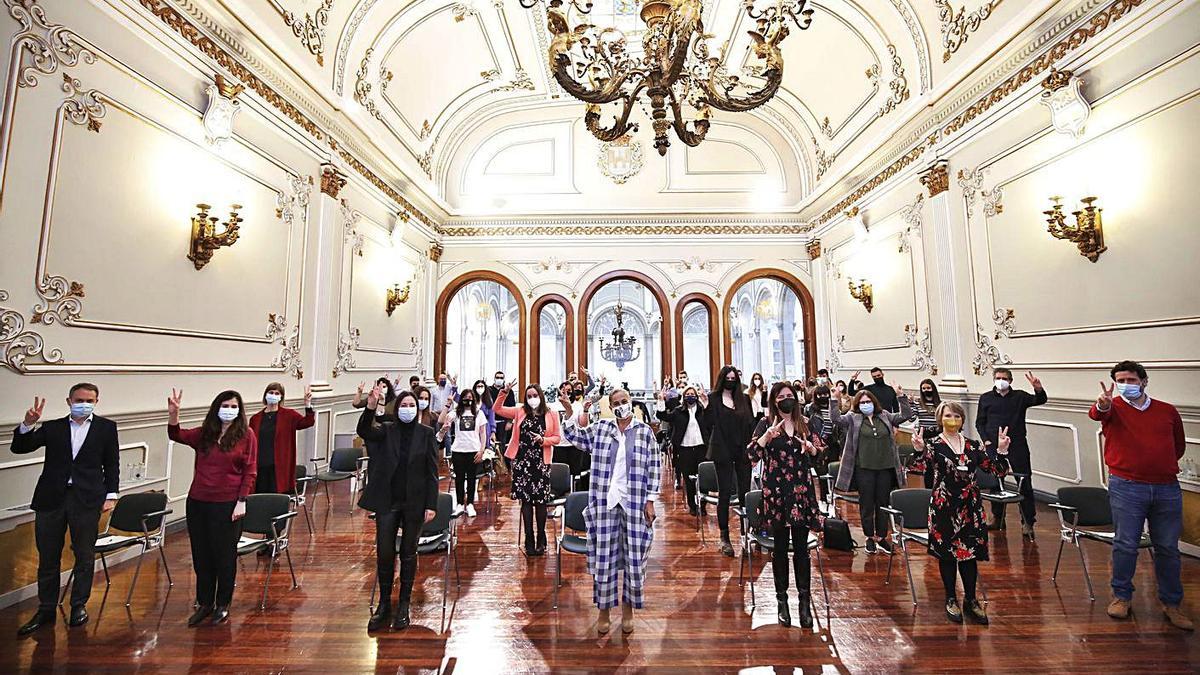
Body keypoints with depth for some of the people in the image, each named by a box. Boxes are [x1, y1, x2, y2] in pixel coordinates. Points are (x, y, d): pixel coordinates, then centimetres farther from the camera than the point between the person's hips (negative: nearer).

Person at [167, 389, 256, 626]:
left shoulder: (246, 435, -7)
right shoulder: (204, 433, 7)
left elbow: (250, 471, -8)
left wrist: (242, 501, -12)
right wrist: (173, 414, -21)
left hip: (227, 505, -4)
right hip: (198, 502, 4)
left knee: (225, 557, 7)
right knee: (201, 556, 14)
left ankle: (222, 606, 25)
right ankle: (204, 603, 31)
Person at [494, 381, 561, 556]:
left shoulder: (551, 415, 2)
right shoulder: (520, 412, 6)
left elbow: (557, 437, 2)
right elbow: (497, 409, 5)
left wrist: (543, 440, -15)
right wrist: (504, 392, -6)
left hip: (541, 462, -1)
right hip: (522, 461, 1)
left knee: (540, 501, 4)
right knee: (526, 500, 6)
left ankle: (541, 540, 21)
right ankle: (529, 540, 18)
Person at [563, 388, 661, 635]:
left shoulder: (645, 431, 1)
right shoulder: (600, 428, 5)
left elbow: (654, 468, 2)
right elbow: (573, 435, 2)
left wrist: (651, 501, -2)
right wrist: (584, 411, -9)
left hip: (635, 504, -1)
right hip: (605, 503, 1)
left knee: (634, 558, 9)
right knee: (604, 557, 9)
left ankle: (628, 610, 30)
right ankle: (603, 612, 27)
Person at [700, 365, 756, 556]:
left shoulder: (744, 399, 7)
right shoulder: (713, 399, -2)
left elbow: (751, 424, 9)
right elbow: (708, 426, -7)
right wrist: (706, 407, -21)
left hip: (742, 451, 3)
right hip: (723, 452, -3)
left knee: (745, 492, 6)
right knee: (724, 494, 3)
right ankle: (724, 538, 13)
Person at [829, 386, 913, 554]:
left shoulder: (885, 416, 10)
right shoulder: (853, 418, 0)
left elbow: (905, 415, 9)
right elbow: (836, 418, -13)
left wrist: (902, 397, -1)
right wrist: (834, 400, -22)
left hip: (885, 468, 3)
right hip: (864, 468, -3)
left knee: (883, 503, 13)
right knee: (866, 504, 7)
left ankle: (881, 536, 27)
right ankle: (869, 537, 22)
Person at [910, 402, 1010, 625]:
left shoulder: (973, 445, 6)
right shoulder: (933, 445, -7)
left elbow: (998, 471, 5)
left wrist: (1002, 450, -8)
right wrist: (919, 450, -39)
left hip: (970, 506, 3)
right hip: (944, 506, -3)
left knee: (970, 552, 8)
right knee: (947, 553, 6)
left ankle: (970, 600, 25)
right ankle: (951, 600, 23)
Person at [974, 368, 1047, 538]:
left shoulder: (1019, 396, 6)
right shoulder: (986, 398, 7)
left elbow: (1040, 401, -12)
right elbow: (979, 422, 8)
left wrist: (1038, 389, -31)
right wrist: (985, 440, -3)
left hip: (1017, 446, -1)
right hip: (994, 446, 1)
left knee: (1024, 483, 0)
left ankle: (1028, 522, 8)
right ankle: (997, 518, 22)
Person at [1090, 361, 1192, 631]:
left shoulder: (1168, 411, 9)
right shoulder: (1113, 407, -2)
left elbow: (1179, 445, 23)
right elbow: (1096, 414, -28)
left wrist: (1161, 465, 13)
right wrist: (1102, 405, -48)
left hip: (1167, 489, 3)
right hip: (1126, 487, -3)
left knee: (1168, 548, 11)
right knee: (1125, 545, 0)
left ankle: (1171, 603, 26)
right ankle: (1121, 596, 14)